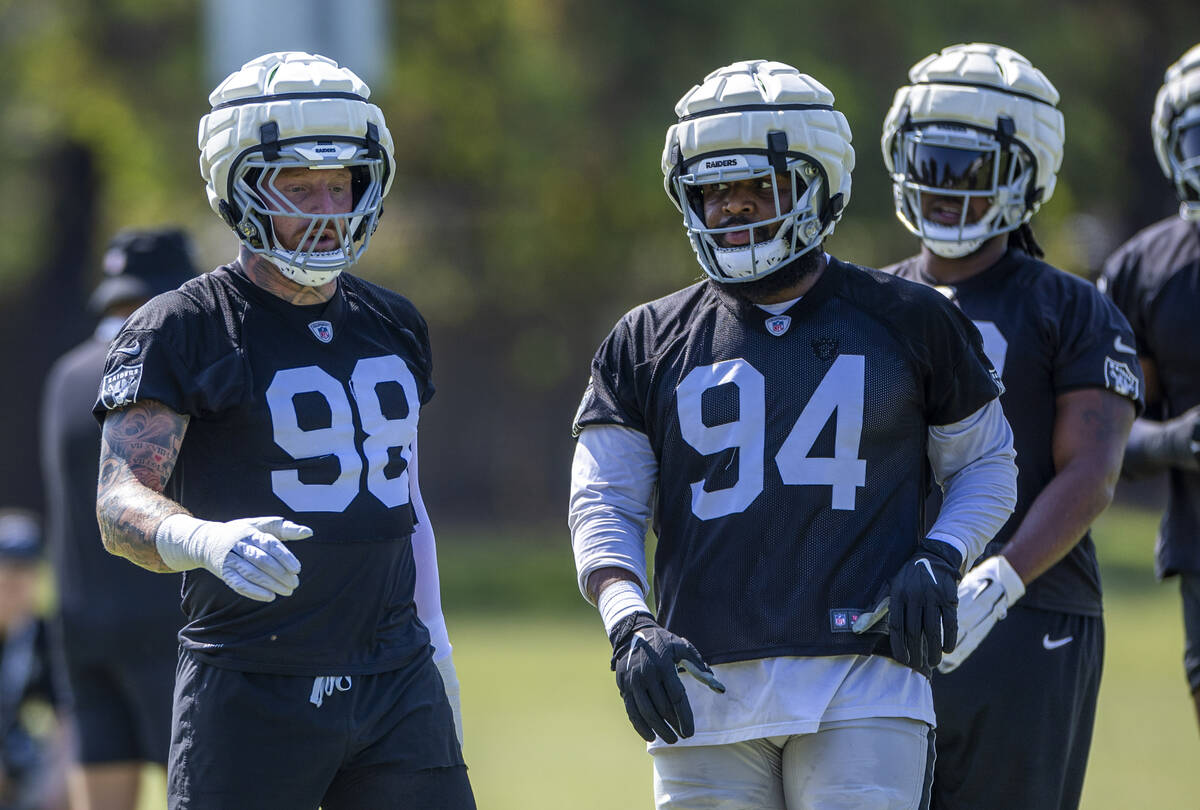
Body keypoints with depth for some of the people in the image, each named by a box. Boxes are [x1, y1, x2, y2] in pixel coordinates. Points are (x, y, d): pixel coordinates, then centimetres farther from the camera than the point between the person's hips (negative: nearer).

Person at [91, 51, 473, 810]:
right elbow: (122, 503, -16)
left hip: (394, 684, 5)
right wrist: (206, 541, -36)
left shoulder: (393, 327, 14)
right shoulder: (182, 331, -6)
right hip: (251, 689, -5)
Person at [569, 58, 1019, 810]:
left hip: (862, 688, -2)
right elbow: (603, 502, 7)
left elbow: (986, 465, 15)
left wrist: (938, 562, -4)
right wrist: (630, 626, -10)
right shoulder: (651, 344, 11)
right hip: (705, 688, 2)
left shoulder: (908, 324, 7)